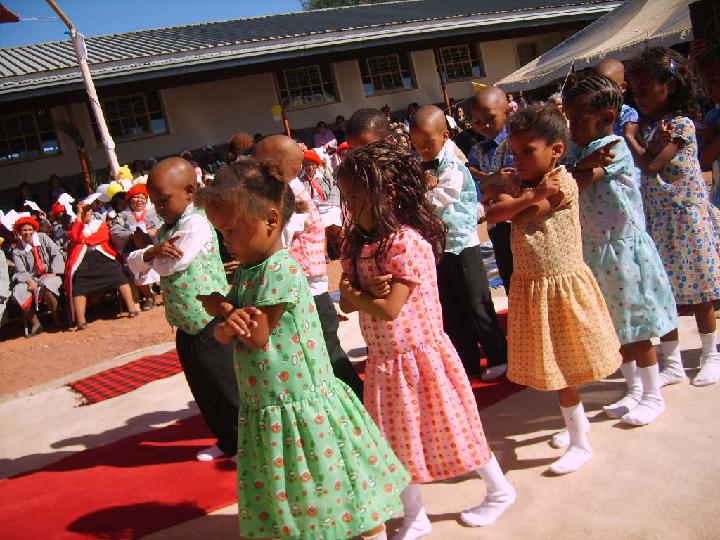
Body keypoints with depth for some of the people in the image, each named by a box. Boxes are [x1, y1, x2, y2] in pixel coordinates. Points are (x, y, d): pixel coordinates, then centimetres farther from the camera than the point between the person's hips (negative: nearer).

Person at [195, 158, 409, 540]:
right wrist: (226, 326, -18)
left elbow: (256, 337, -19)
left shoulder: (280, 269, -19)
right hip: (266, 415, 9)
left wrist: (224, 308, -3)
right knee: (286, 505, 20)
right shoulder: (245, 271, 8)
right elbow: (227, 334, 5)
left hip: (299, 412, -9)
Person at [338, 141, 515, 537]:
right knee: (397, 443, 16)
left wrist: (354, 296, -12)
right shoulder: (357, 242, 2)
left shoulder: (408, 242, -23)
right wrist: (368, 292, -23)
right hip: (384, 360, 7)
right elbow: (346, 298, -3)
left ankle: (499, 490, 35)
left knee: (450, 430, 10)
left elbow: (390, 309, -26)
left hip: (419, 356, -7)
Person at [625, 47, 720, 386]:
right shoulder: (645, 125, 7)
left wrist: (627, 138, -20)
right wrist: (656, 144, -17)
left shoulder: (681, 125, -13)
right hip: (655, 218, 6)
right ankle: (673, 364, 17)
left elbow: (649, 166, -23)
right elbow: (644, 163, -4)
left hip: (686, 215, -6)